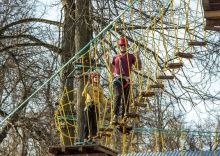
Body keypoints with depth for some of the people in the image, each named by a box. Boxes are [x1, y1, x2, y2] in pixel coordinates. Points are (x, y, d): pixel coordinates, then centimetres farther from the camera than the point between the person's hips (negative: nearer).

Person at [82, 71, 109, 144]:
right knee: (87, 123, -4)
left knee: (94, 124, -1)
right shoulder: (89, 86, 4)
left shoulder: (100, 88, 14)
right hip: (88, 106, -3)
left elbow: (101, 100, 13)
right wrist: (87, 86, -23)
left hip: (96, 107, 3)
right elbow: (83, 94, -12)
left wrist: (107, 102, -4)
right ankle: (85, 139, -3)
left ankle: (93, 140, -1)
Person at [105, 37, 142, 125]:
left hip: (126, 80, 1)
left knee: (126, 100, 1)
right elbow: (112, 70, 26)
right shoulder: (115, 57, 19)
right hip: (117, 78, -1)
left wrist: (138, 58, -4)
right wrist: (108, 61, 15)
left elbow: (139, 68, 9)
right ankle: (115, 116, -33)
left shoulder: (131, 56, 14)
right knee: (117, 95, -26)